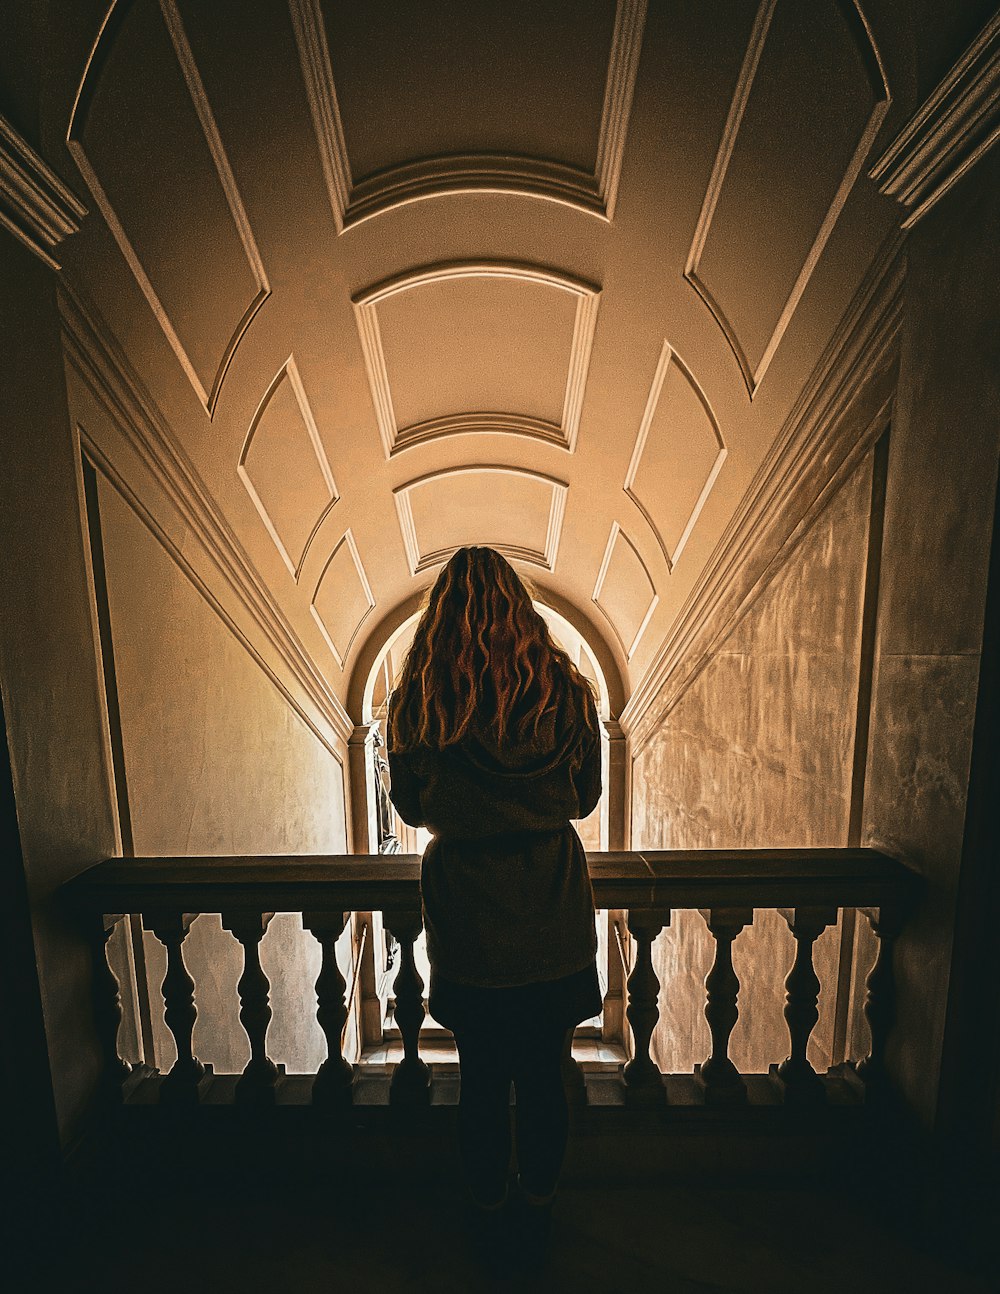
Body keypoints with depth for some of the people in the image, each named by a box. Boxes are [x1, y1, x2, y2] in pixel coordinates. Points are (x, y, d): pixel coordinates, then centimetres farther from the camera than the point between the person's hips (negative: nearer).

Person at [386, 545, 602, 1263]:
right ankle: (540, 1206, 49)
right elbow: (585, 796, 0)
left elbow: (411, 807, -3)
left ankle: (489, 1207, 48)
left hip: (464, 913, -1)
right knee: (544, 1073, 25)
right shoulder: (566, 687, -11)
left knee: (482, 1076, 24)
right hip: (553, 913, 2)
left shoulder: (418, 698, -14)